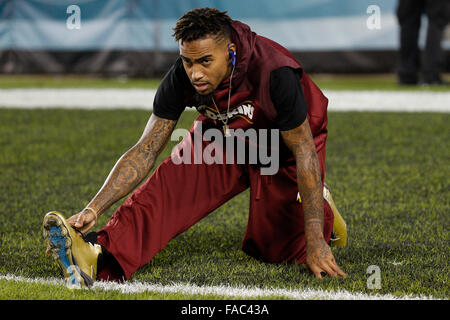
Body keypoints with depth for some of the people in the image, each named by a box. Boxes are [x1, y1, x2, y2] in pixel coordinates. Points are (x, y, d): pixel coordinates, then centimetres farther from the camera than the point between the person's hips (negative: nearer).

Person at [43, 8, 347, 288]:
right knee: (172, 182, -24)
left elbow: (304, 153, -30)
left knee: (274, 250, -9)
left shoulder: (275, 72, -38)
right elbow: (145, 150, -21)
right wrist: (94, 209, -33)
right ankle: (102, 258, -41)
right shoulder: (182, 77, -25)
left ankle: (320, 205, 21)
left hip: (283, 148, -3)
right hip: (225, 137, 3)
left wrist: (316, 243, -30)